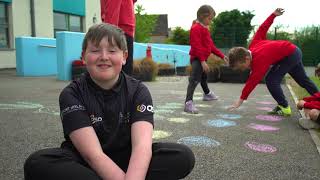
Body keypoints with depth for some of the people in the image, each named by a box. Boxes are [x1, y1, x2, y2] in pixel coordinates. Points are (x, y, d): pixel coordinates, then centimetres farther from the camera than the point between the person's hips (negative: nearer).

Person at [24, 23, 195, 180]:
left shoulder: (138, 91, -10)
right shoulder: (72, 94, -14)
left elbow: (142, 146, -25)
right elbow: (93, 155, -24)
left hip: (127, 160, 2)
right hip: (85, 163, -1)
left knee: (183, 156, -19)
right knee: (37, 164, -30)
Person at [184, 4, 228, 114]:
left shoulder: (205, 29, 18)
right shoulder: (196, 28, -14)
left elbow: (211, 45, 21)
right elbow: (196, 46, -23)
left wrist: (222, 56, 18)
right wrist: (202, 60, -28)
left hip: (202, 59, 11)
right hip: (197, 59, -10)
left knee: (203, 77, 29)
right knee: (194, 80, -21)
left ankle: (207, 94, 50)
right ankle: (188, 103, -28)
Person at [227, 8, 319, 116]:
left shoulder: (259, 60, -32)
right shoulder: (252, 47, -11)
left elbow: (252, 82, -33)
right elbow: (262, 29, -4)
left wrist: (241, 100, -32)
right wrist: (273, 14, 9)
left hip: (291, 55, -10)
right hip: (293, 52, 10)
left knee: (271, 80, -14)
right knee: (303, 80, 22)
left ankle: (285, 108, -5)